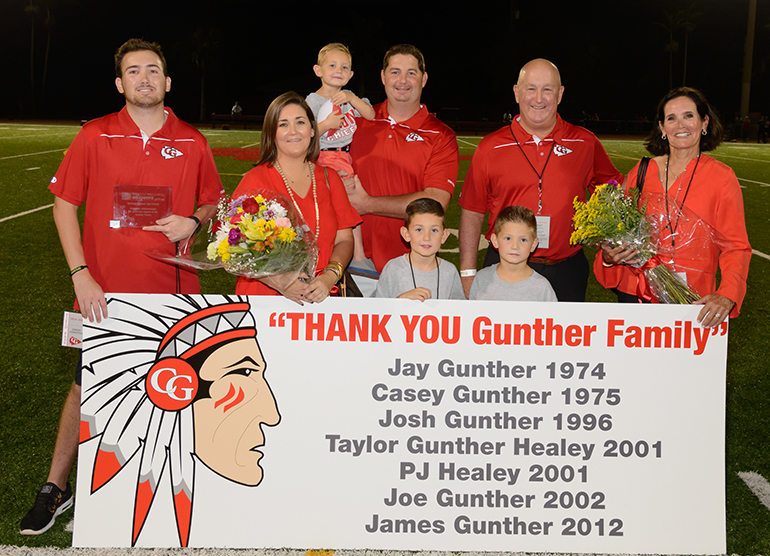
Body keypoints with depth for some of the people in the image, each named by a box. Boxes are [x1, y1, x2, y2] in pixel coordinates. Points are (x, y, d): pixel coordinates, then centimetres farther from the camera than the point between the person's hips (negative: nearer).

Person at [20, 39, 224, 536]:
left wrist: (193, 221, -9)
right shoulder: (95, 136, -1)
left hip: (173, 290, 1)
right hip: (106, 293, -1)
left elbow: (213, 203, 15)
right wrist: (81, 275, -8)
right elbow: (64, 204, 1)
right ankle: (57, 487, 24)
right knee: (87, 385, 8)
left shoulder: (193, 143, 3)